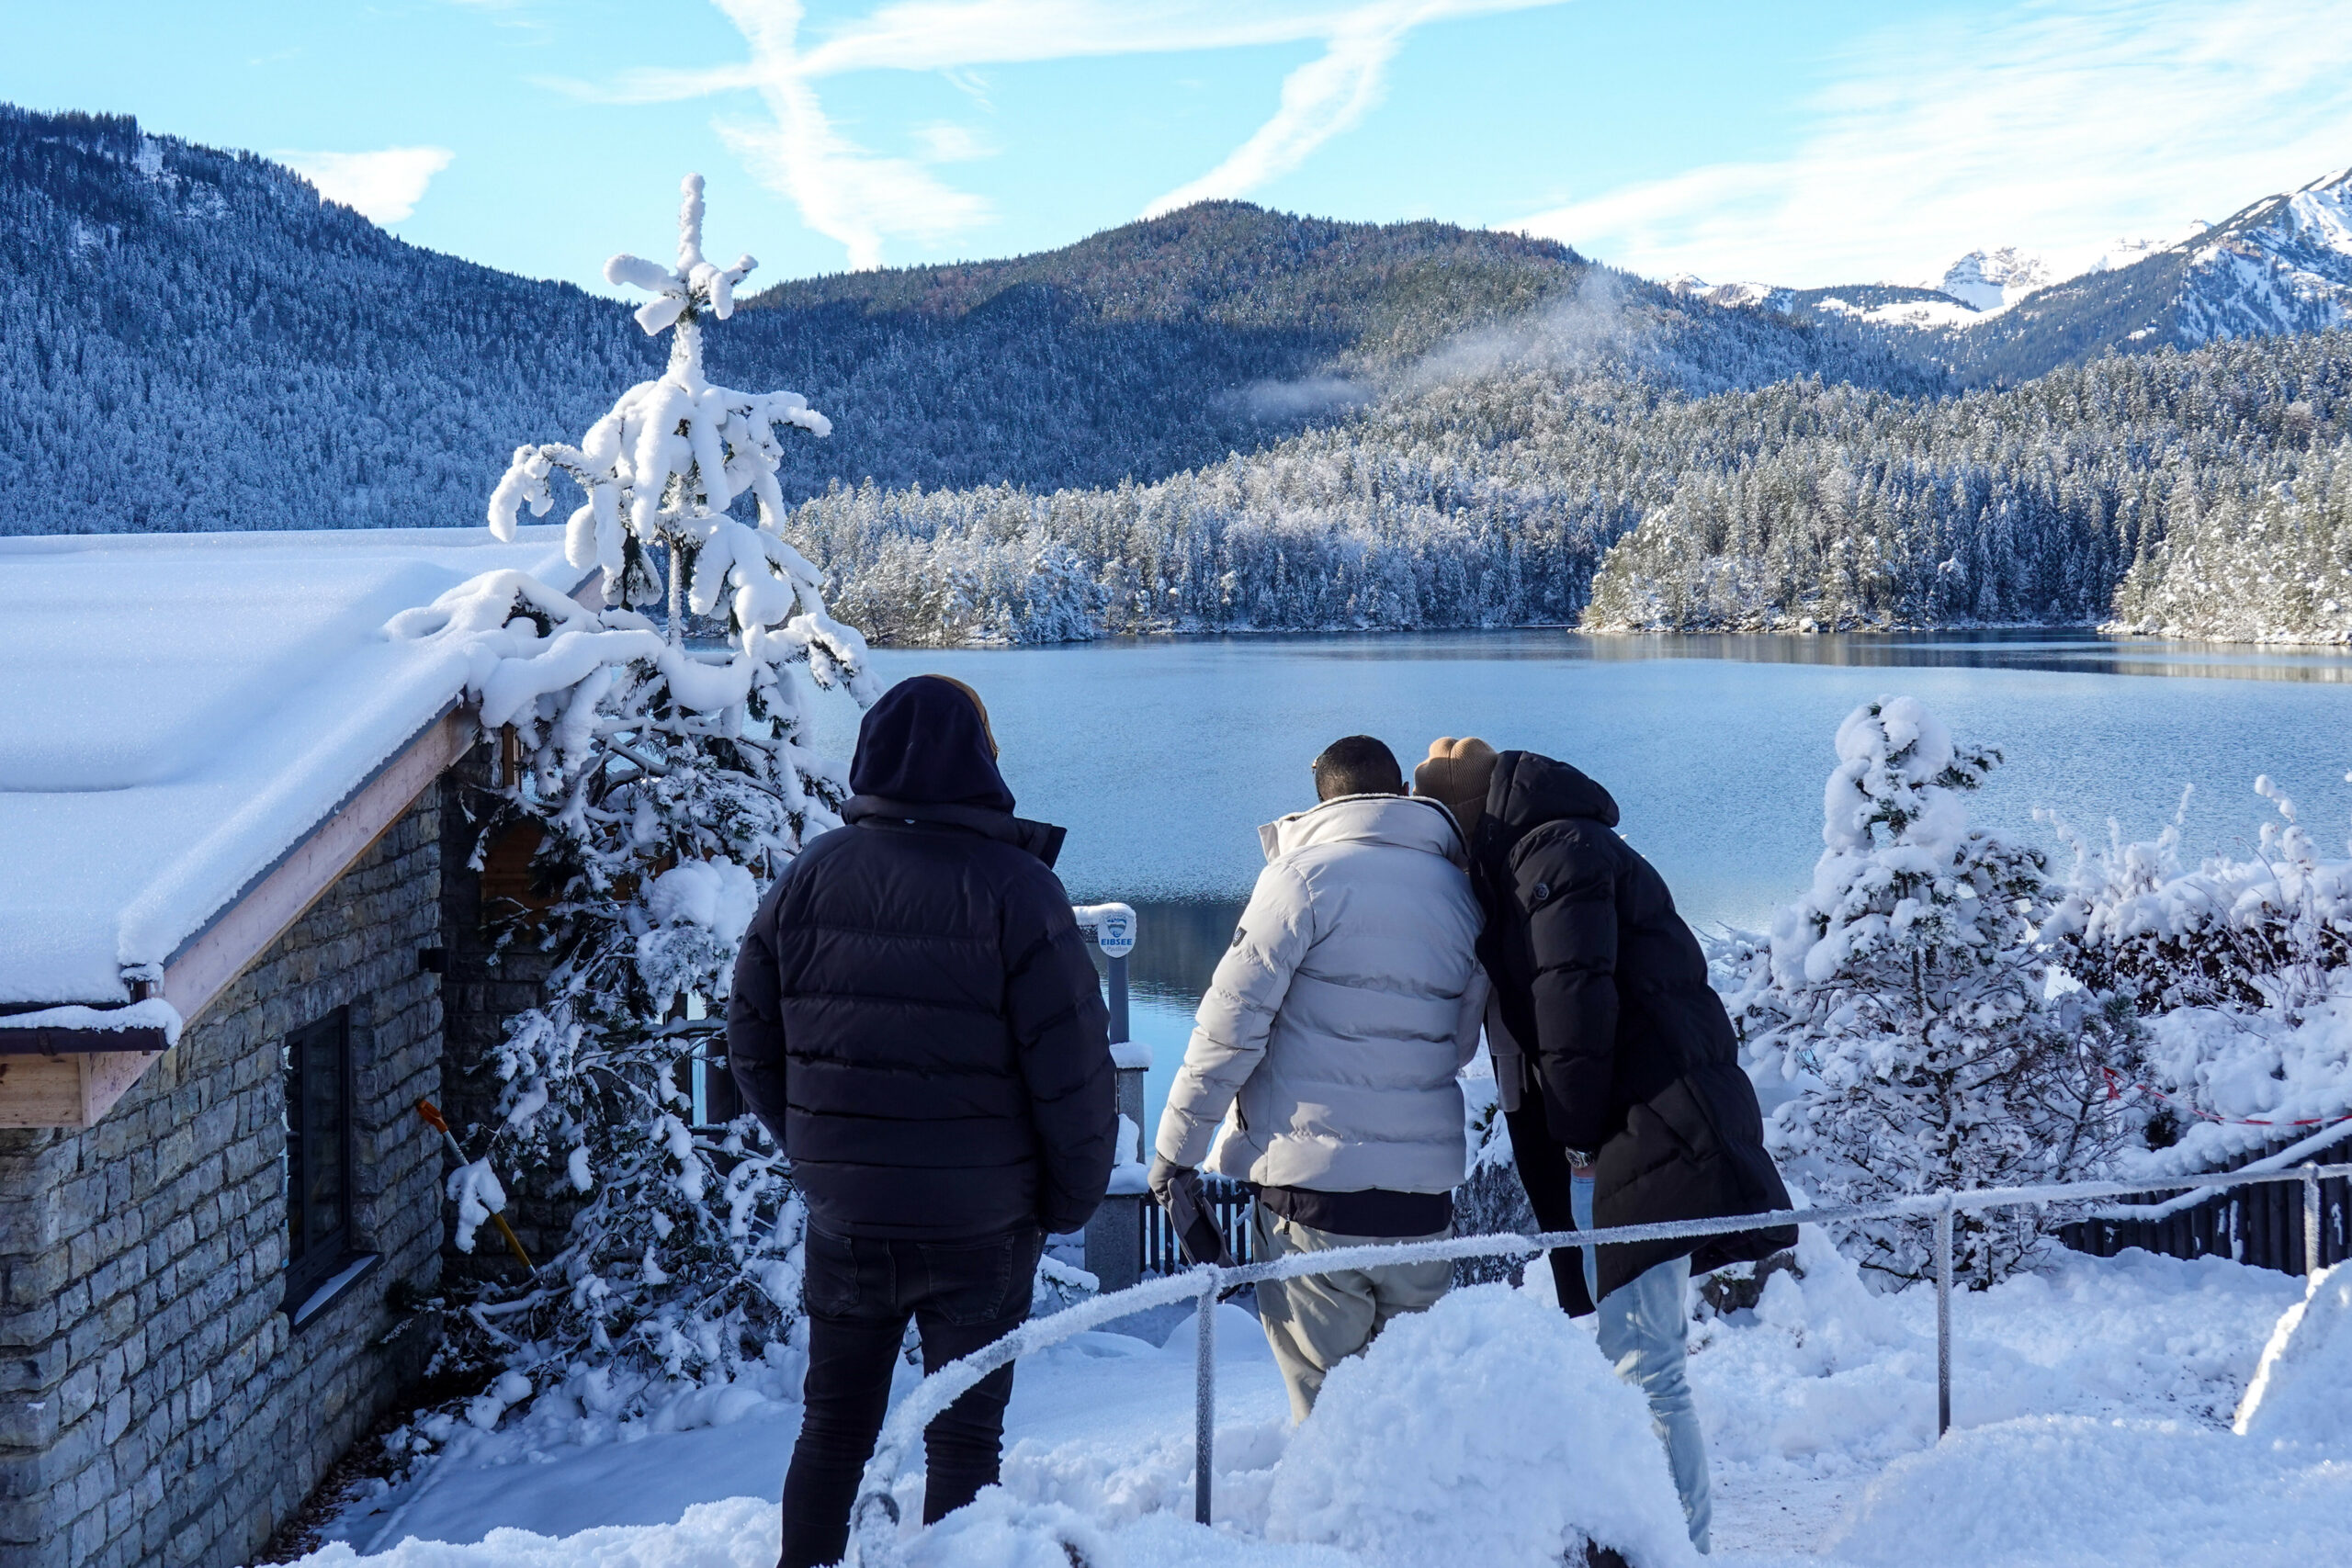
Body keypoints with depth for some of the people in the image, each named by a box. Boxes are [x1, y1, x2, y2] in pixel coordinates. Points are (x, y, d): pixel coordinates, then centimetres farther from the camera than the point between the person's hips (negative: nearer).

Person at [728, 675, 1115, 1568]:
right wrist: (1071, 1199, 0)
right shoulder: (1012, 887, -14)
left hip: (843, 1216, 3)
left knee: (832, 1426, 18)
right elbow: (1072, 1067, -14)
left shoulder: (808, 881, -1)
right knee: (964, 1438, 9)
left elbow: (751, 1043, 6)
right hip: (982, 1225, -3)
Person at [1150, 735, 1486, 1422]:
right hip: (1425, 1185, 5)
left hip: (1314, 1178, -5)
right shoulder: (1460, 894, 11)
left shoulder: (1307, 873, -5)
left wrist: (1176, 1145, -3)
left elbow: (1231, 1021, -9)